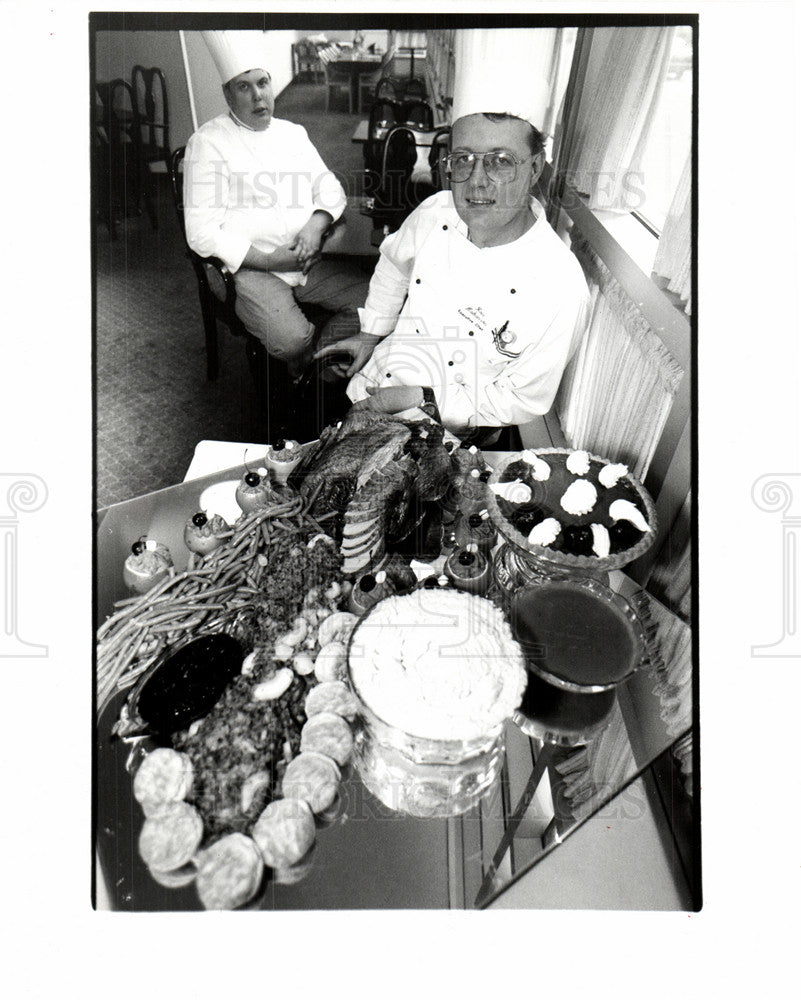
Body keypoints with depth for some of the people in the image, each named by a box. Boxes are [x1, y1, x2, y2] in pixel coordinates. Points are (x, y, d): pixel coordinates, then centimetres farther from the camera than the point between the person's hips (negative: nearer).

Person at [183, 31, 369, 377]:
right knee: (292, 338, -32)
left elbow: (330, 188, 17)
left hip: (308, 262, 6)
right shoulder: (207, 143, -2)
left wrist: (315, 226, -8)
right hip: (250, 268, -6)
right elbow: (203, 233, -9)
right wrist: (269, 259, -16)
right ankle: (301, 375, 5)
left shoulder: (293, 133, 18)